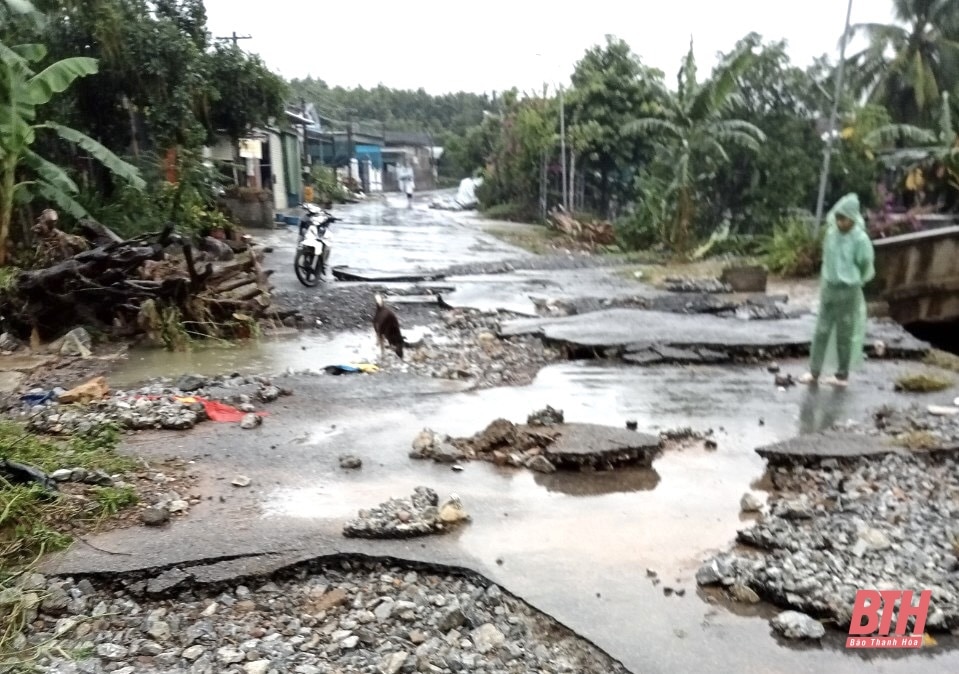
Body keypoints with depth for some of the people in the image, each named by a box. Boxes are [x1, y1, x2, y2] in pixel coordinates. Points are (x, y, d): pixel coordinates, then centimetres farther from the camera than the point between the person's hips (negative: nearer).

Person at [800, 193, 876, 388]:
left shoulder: (860, 239, -16)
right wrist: (825, 282, 14)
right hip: (828, 288, 5)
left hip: (848, 291, -5)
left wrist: (851, 281, 8)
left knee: (844, 334, 6)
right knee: (822, 330, 6)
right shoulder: (831, 232, -1)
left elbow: (866, 267, -5)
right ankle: (814, 372, 12)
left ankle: (842, 375, 18)